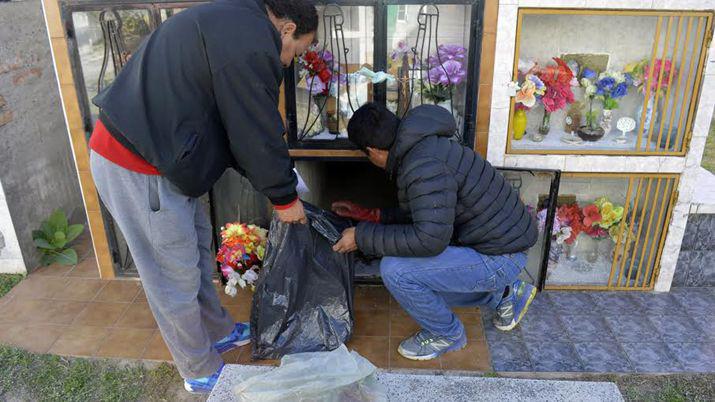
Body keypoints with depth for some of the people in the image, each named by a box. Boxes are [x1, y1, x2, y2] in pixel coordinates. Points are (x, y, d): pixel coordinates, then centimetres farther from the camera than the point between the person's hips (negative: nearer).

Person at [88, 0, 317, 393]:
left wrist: (278, 178, 18)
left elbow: (232, 127, 18)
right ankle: (201, 372, 25)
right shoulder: (250, 38, -19)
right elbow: (257, 133, -15)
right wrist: (284, 198, 0)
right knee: (176, 279, 5)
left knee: (196, 253, 22)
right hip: (136, 170, -11)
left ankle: (217, 333, 42)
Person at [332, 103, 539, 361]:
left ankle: (447, 335, 7)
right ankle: (506, 293, 30)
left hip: (499, 259, -10)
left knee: (395, 270, -19)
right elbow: (424, 216, 17)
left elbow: (430, 239, -31)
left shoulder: (424, 167, -27)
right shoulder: (425, 147, 7)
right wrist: (369, 216, 16)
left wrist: (362, 237, -21)